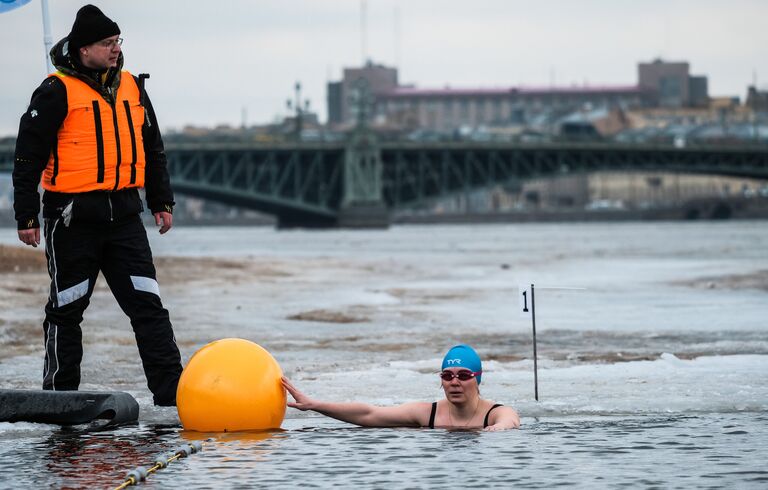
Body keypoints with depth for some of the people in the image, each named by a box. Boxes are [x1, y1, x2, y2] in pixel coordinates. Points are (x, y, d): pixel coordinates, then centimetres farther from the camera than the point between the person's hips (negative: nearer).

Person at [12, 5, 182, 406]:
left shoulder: (131, 88, 12)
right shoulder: (57, 91, -7)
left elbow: (153, 150, 22)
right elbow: (28, 156, -6)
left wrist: (161, 202, 18)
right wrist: (26, 216, -9)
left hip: (124, 215, 5)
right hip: (73, 218, -5)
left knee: (147, 304, -1)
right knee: (67, 309, 4)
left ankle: (170, 390, -3)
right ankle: (59, 395, 14)